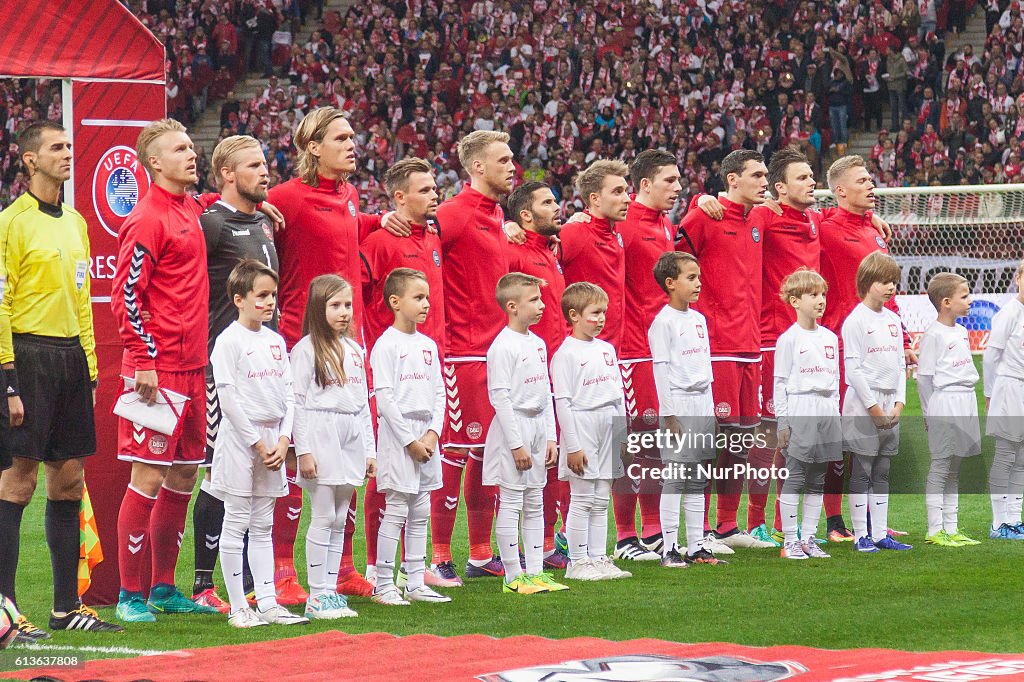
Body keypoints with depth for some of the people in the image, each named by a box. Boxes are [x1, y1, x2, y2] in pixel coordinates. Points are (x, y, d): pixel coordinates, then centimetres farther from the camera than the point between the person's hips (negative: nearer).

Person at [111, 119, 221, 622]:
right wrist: (144, 361, -17)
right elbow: (126, 294, -13)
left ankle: (164, 588, 19)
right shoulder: (148, 218, -10)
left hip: (192, 367, 8)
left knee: (184, 474, 11)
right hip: (158, 368, -8)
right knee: (149, 477, -6)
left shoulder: (192, 211, 14)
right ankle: (130, 595, -1)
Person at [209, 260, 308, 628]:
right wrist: (257, 443, -14)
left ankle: (267, 602, 12)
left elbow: (288, 394, 11)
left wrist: (283, 440, -2)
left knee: (263, 525, 10)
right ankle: (238, 607, 1)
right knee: (236, 523, -1)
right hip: (240, 437, -6)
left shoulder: (275, 341, 11)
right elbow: (228, 398, -14)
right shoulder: (228, 341, -9)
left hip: (272, 438, 6)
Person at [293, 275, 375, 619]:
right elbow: (297, 401, -9)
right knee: (323, 518, -6)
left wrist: (370, 449, 14)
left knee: (339, 519, 8)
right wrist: (303, 450, -14)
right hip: (320, 434, -6)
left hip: (351, 437, 6)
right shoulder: (307, 349, -5)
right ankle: (317, 596, -3)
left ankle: (331, 590, 11)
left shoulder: (354, 350, 14)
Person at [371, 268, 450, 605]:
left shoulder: (428, 345, 12)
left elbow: (439, 393, 12)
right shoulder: (386, 345, -9)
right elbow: (384, 397, -13)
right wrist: (409, 440, -15)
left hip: (426, 436, 7)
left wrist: (433, 433, -3)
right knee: (396, 511, -6)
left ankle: (415, 583, 14)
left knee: (420, 514, 9)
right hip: (398, 433, -7)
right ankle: (383, 586, -2)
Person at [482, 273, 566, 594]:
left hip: (537, 428, 8)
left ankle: (535, 571, 16)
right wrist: (516, 444, -18)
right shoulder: (503, 346, -14)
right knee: (511, 504, -3)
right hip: (513, 427, -8)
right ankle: (513, 576, 0)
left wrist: (550, 437, 11)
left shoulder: (538, 344, 12)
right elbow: (499, 396, -17)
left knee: (535, 505, 11)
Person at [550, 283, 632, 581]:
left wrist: (623, 434, 14)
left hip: (609, 428, 7)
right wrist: (572, 445, -16)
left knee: (601, 501, 9)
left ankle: (598, 558, 14)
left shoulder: (607, 349, 13)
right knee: (582, 501, -4)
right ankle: (578, 562, 1)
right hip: (582, 427, -7)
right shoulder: (566, 354, -9)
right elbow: (562, 401, -13)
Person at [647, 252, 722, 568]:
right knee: (674, 480, -6)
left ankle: (696, 546, 14)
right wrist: (669, 415, -16)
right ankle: (670, 548, -4)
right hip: (678, 407, -8)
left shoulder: (699, 319, 14)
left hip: (702, 406, 8)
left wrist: (710, 408, 16)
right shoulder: (663, 322, -9)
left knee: (697, 481, 10)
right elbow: (661, 369, -12)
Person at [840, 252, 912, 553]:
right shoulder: (856, 321, -9)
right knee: (861, 473, -2)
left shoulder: (893, 321, 13)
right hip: (863, 406, -7)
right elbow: (853, 368, -13)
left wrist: (899, 403, 3)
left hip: (890, 407, 7)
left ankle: (880, 534, 14)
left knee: (882, 474, 10)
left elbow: (900, 365, 15)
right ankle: (861, 536, 2)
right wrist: (874, 407, -14)